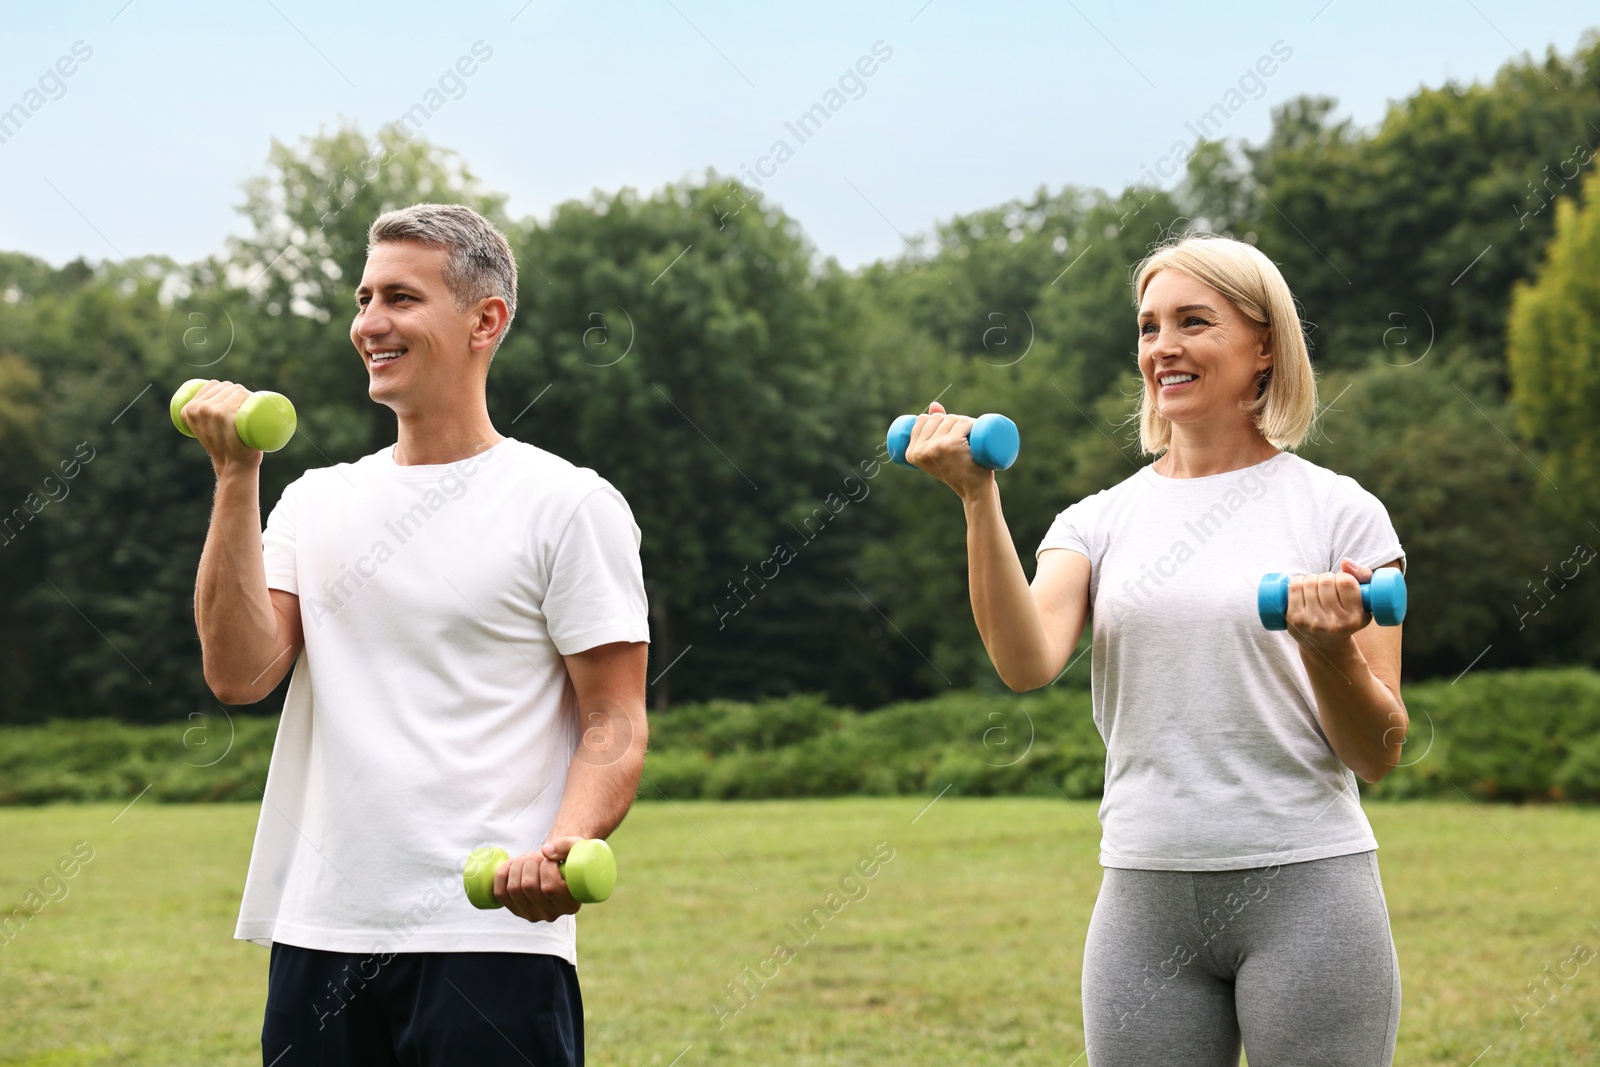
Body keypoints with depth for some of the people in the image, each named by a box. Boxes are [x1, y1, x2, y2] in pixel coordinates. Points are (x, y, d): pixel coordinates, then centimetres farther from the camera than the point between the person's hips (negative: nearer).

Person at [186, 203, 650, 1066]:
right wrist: (236, 477, -3)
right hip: (318, 931, 4)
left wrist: (566, 847, -21)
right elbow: (238, 674, 1)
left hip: (491, 938, -4)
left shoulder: (568, 503, 0)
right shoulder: (317, 501, 14)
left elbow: (615, 722, -3)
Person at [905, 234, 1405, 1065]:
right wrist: (979, 499, -18)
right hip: (1146, 896, 2)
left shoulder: (1338, 512, 2)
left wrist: (1331, 650, -18)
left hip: (1306, 882, -2)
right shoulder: (1099, 521, 9)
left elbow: (1378, 757, 0)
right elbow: (1027, 663, -11)